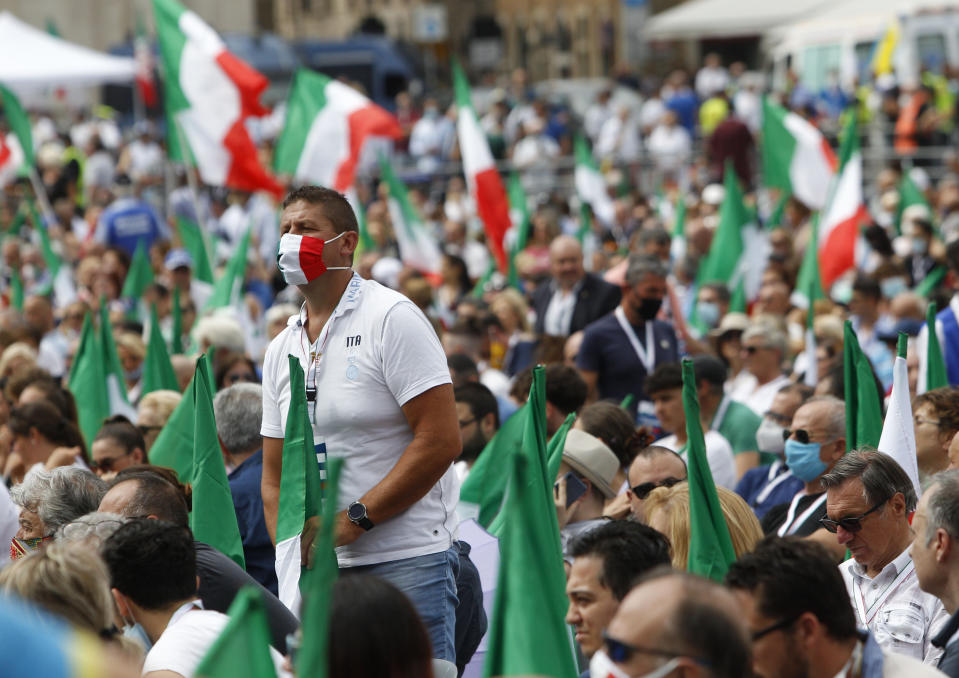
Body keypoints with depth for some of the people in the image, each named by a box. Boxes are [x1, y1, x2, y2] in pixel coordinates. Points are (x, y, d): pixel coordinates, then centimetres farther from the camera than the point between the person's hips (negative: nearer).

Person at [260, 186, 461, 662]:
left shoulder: (391, 317, -6)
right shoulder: (280, 349, 14)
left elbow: (441, 440, -14)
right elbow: (274, 477, 17)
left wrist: (353, 520, -16)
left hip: (407, 561, -6)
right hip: (322, 569, 6)